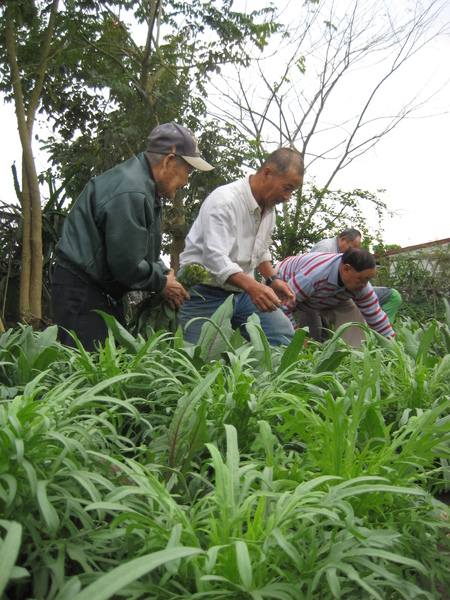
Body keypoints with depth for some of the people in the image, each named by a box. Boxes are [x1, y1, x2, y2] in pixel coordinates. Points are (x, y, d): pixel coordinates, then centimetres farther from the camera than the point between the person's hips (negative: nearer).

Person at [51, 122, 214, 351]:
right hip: (81, 291, -11)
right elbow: (127, 264, -23)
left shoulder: (146, 186, 12)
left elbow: (146, 250, 21)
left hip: (105, 292, 11)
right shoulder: (129, 192, -23)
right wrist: (162, 283, -7)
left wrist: (165, 273, 5)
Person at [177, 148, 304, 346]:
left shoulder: (268, 207, 9)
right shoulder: (225, 201, -19)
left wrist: (272, 279, 6)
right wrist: (252, 286, -42)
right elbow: (215, 257, -30)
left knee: (286, 339, -3)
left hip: (242, 292, 8)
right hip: (206, 292, -7)